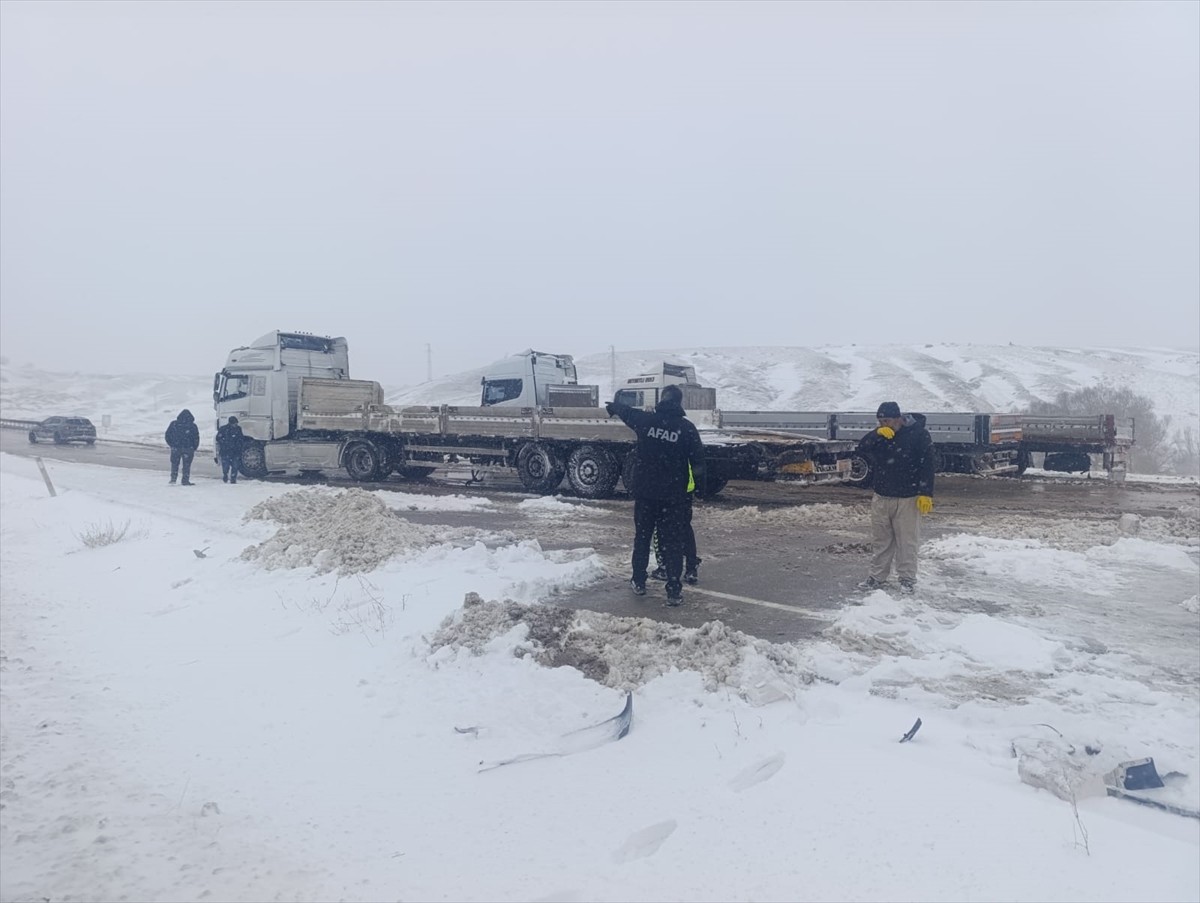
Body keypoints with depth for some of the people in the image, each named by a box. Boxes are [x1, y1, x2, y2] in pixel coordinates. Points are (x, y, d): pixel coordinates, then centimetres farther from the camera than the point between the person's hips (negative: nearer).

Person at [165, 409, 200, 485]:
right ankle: (185, 480, 3)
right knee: (186, 465, 5)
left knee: (174, 464, 13)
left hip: (175, 448, 1)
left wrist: (171, 445, 15)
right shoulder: (192, 426, -3)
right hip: (188, 449, -1)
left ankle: (173, 479, 6)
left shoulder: (174, 424, 0)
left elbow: (167, 435, 4)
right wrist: (194, 449, 10)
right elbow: (196, 439, -1)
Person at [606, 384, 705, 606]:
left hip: (645, 491, 2)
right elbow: (698, 459, -4)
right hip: (674, 495, -2)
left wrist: (612, 407, 42)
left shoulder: (645, 420, -1)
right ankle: (674, 591, 1)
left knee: (642, 537, 17)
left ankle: (638, 581, 27)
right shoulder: (687, 428, -7)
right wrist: (700, 486, 9)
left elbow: (625, 411, 20)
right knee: (673, 541, 2)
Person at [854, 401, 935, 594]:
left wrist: (925, 493, -17)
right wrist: (877, 434, -20)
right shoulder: (879, 434, 7)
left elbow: (927, 465, -12)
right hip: (881, 498, 5)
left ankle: (908, 579, 12)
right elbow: (861, 449, -4)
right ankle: (877, 576, 20)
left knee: (907, 542, 1)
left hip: (907, 500, -5)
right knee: (880, 541, 11)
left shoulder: (919, 434, -10)